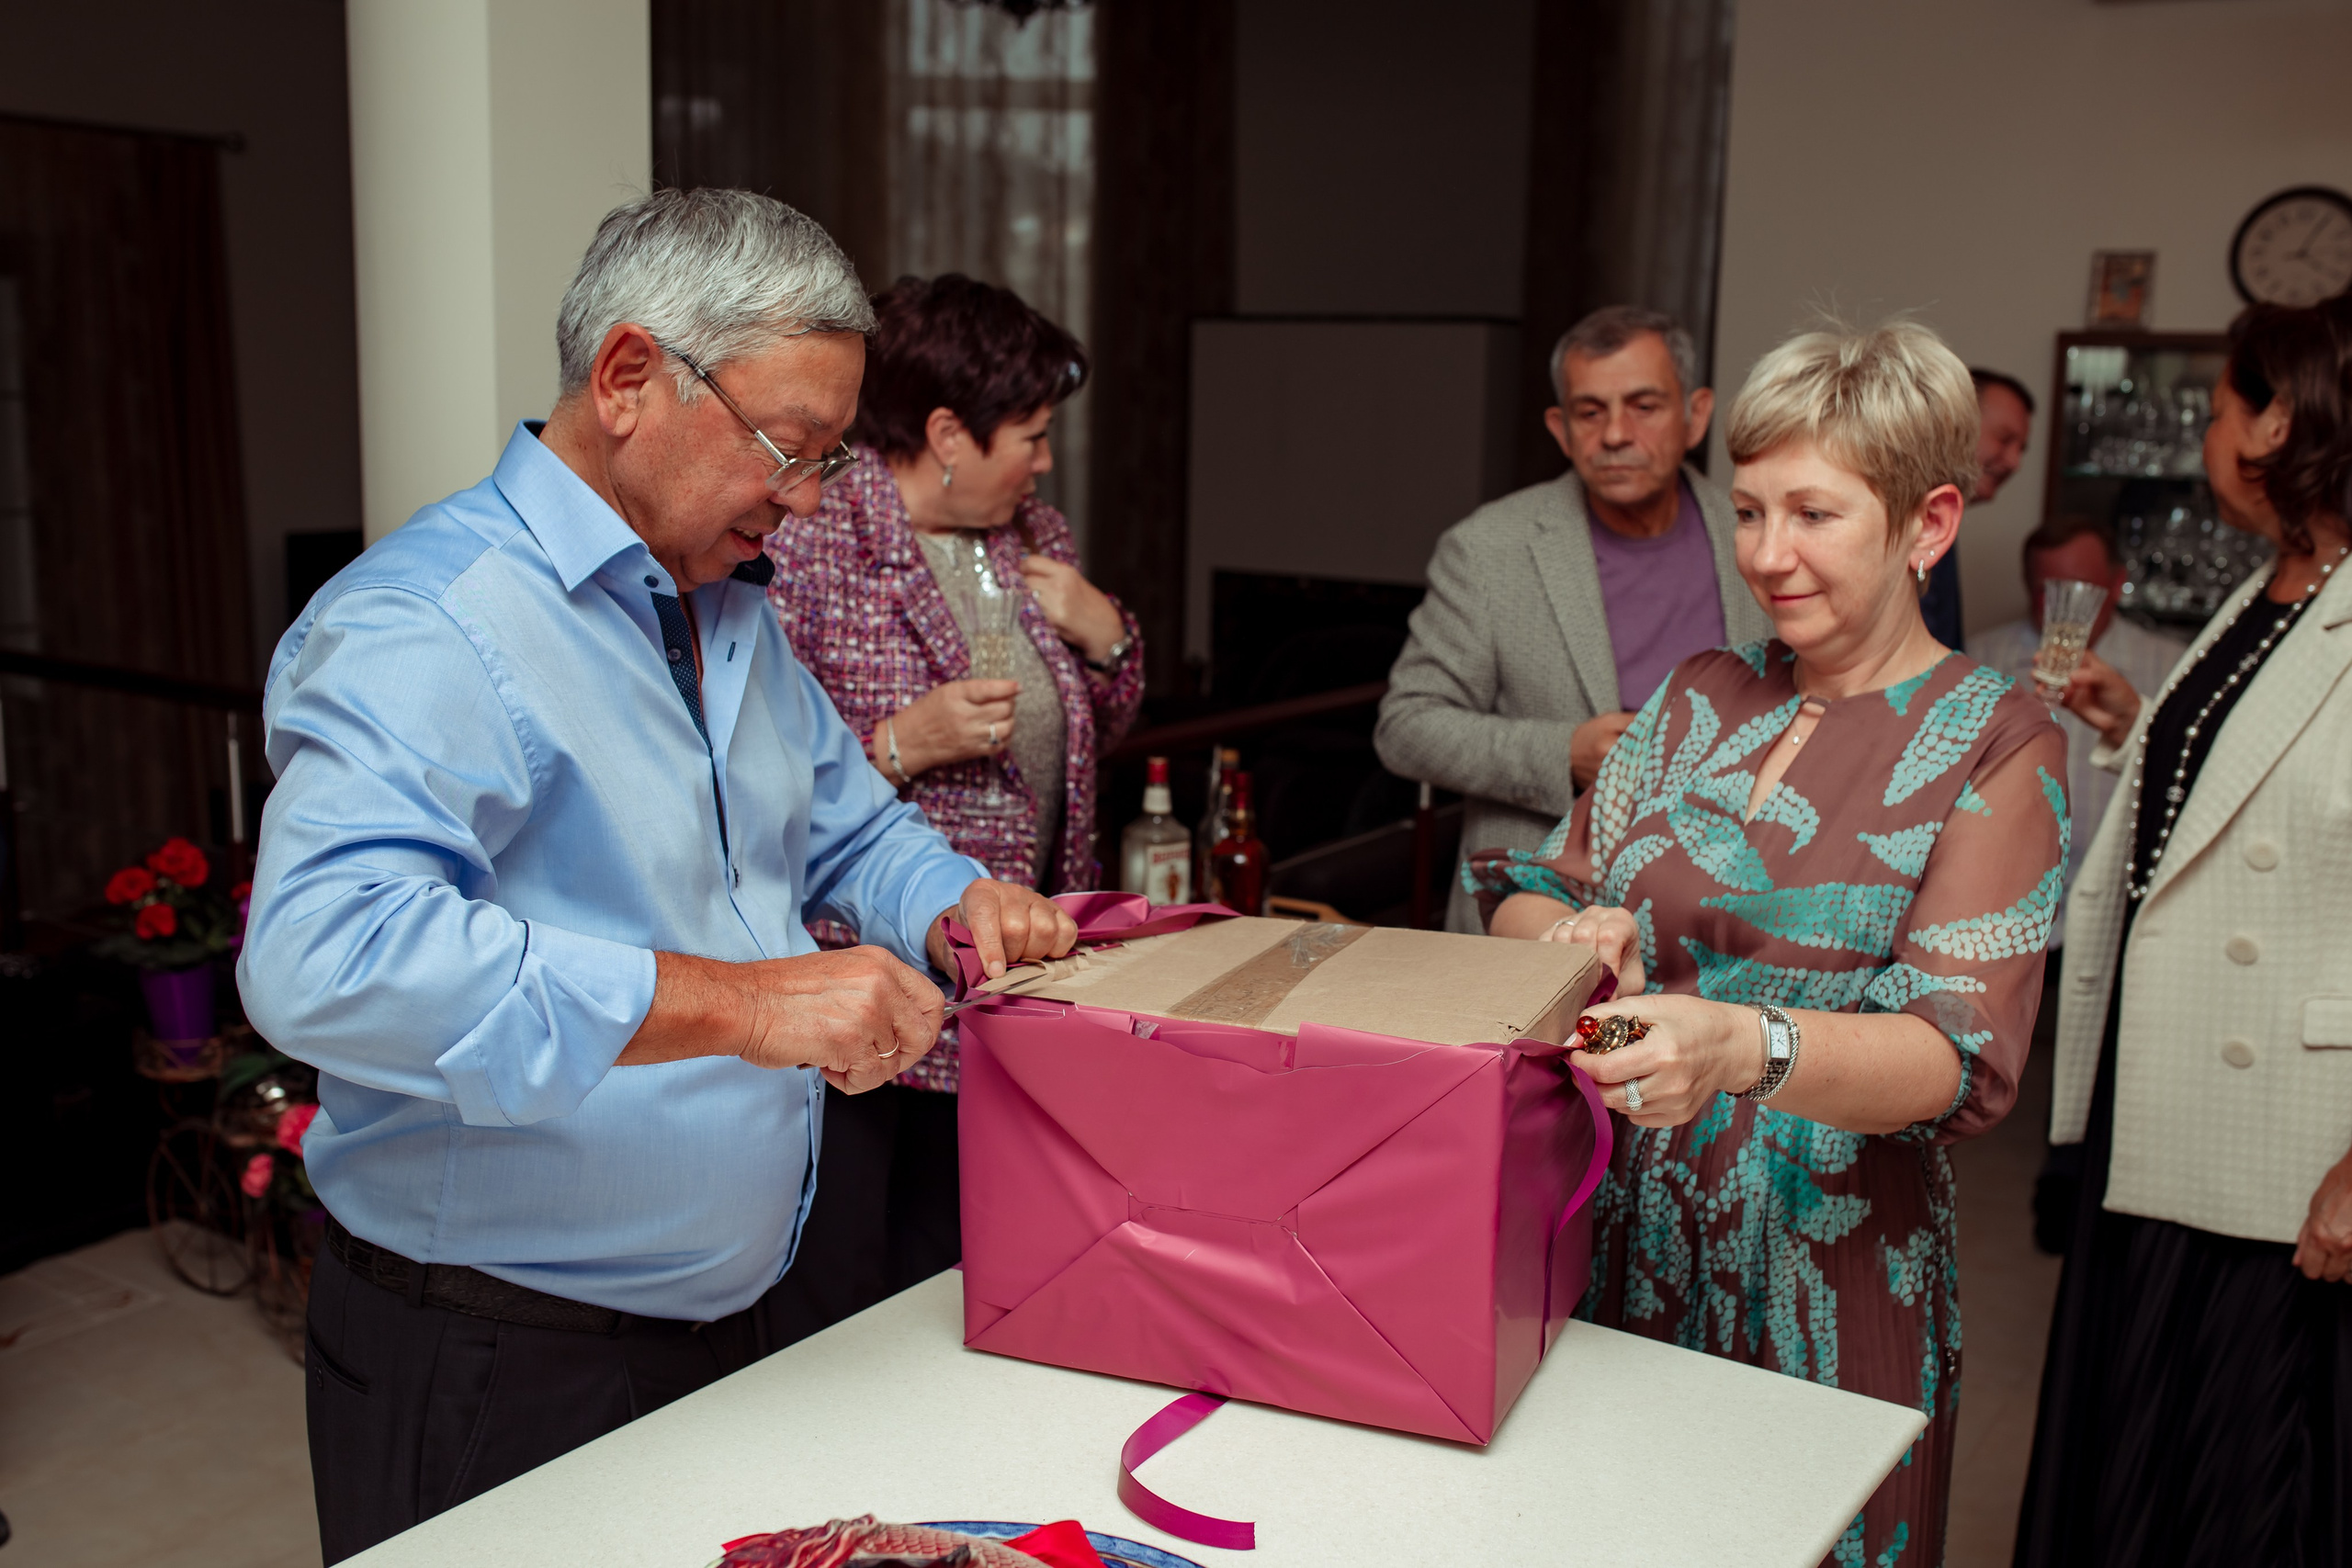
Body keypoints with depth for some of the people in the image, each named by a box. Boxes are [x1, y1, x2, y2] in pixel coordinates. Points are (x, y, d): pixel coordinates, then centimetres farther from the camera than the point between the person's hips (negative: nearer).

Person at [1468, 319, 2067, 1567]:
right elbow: (1529, 895, 9)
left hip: (1828, 1278, -4)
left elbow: (1959, 1061, -17)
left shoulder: (1996, 746, -7)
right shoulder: (1702, 698, 7)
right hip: (1618, 1238, 4)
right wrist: (1573, 934, -15)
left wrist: (1744, 1047, -36)